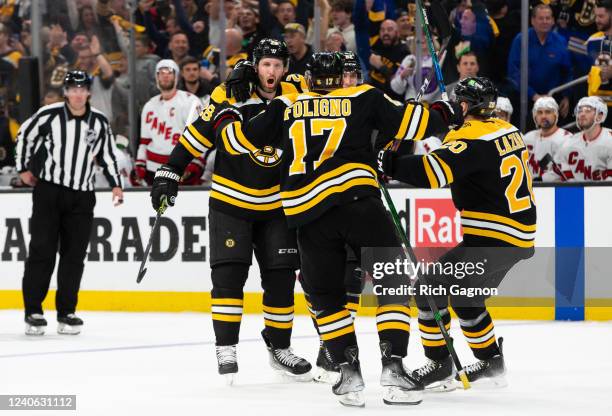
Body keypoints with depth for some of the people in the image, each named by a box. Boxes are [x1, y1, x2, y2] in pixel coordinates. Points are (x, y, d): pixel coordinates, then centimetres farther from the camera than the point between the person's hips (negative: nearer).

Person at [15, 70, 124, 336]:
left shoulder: (99, 122, 5)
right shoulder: (49, 115, -5)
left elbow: (107, 155, 14)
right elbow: (24, 136, 9)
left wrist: (116, 185, 3)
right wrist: (23, 169, 10)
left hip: (81, 195, 3)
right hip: (48, 191, -3)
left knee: (74, 255, 3)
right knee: (42, 251, -5)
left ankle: (66, 312, 11)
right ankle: (33, 311, -2)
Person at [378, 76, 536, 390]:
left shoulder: (472, 138, -17)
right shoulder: (508, 131, 12)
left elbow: (434, 170, -31)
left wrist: (387, 163, -29)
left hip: (491, 239, -9)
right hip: (519, 237, 9)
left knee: (433, 288, -5)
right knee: (464, 297, 21)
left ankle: (438, 365, -1)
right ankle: (492, 362, 26)